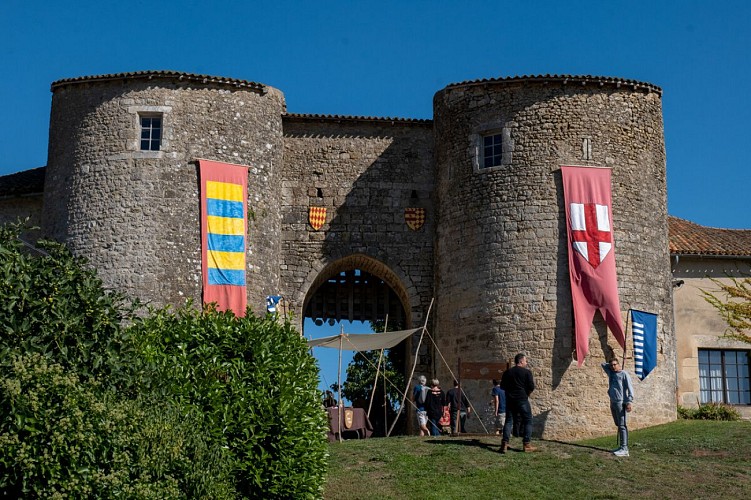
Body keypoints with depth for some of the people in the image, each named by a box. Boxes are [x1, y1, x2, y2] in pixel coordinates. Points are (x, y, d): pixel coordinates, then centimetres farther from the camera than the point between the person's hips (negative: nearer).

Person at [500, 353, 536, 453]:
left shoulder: (507, 372, 8)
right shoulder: (527, 372, -5)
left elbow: (502, 386, 12)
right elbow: (531, 387, -9)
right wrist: (526, 393, 9)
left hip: (510, 400, 4)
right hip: (522, 400, -4)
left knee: (508, 421, 7)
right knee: (527, 421, 6)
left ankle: (504, 444, -4)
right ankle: (527, 444, 0)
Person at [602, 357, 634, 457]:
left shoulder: (624, 374, -5)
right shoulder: (611, 373, 15)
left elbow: (630, 388, -11)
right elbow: (603, 364, 29)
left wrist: (629, 402, -18)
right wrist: (610, 364, 17)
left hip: (621, 402, -8)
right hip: (613, 402, 8)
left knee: (622, 426, -11)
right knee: (618, 425, 9)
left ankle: (624, 449, -15)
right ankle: (621, 447, 12)